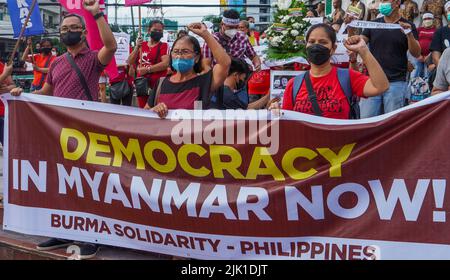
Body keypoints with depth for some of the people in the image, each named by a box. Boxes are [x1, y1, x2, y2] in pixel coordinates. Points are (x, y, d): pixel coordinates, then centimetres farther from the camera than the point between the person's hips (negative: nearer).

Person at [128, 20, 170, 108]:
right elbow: (130, 62, 10)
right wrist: (137, 47, -3)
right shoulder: (142, 45, 15)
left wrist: (147, 69, -16)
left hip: (157, 83, -5)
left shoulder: (164, 46, 0)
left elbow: (165, 63, -16)